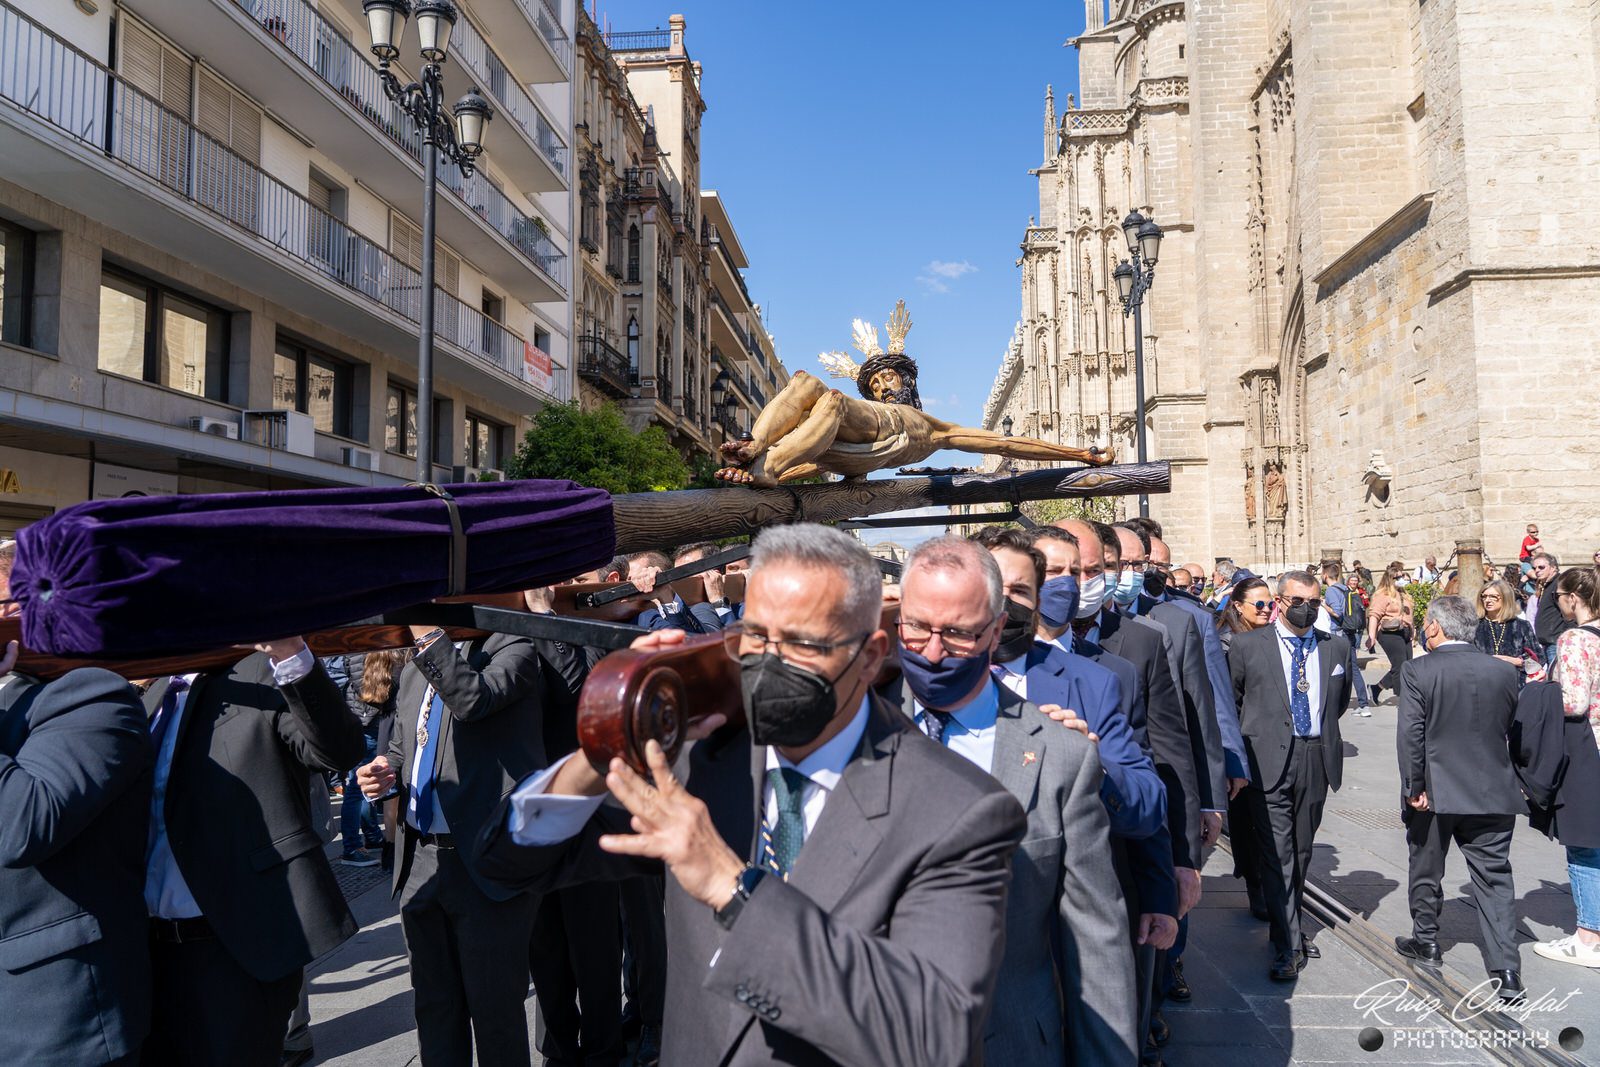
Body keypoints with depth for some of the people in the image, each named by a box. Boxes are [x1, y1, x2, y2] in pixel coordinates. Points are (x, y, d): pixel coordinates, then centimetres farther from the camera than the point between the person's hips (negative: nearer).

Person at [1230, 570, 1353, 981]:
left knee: (1302, 852, 15)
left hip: (1316, 760, 4)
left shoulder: (1335, 647, 7)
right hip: (1270, 762, -4)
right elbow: (1230, 701, 6)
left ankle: (1290, 922, 33)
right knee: (1277, 854, -6)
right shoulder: (1247, 646, -3)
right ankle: (1287, 945, -1)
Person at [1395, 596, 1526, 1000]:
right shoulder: (1505, 671, -1)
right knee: (1494, 878, 7)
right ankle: (1506, 970, 1)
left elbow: (1410, 734, -17)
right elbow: (1514, 729, 7)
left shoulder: (1417, 671, -13)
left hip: (1434, 793, -2)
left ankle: (1426, 940, 33)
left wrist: (1414, 788, -11)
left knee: (1425, 870, 17)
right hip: (1492, 793, 3)